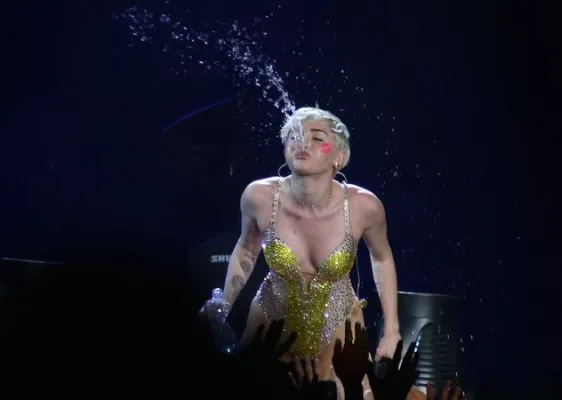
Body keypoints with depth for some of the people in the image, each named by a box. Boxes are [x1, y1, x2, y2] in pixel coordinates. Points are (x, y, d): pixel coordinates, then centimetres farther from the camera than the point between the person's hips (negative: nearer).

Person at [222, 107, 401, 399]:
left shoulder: (363, 205, -24)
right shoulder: (260, 196, -23)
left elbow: (382, 258, -2)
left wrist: (391, 331, 0)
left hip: (339, 328, 0)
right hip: (271, 323, 1)